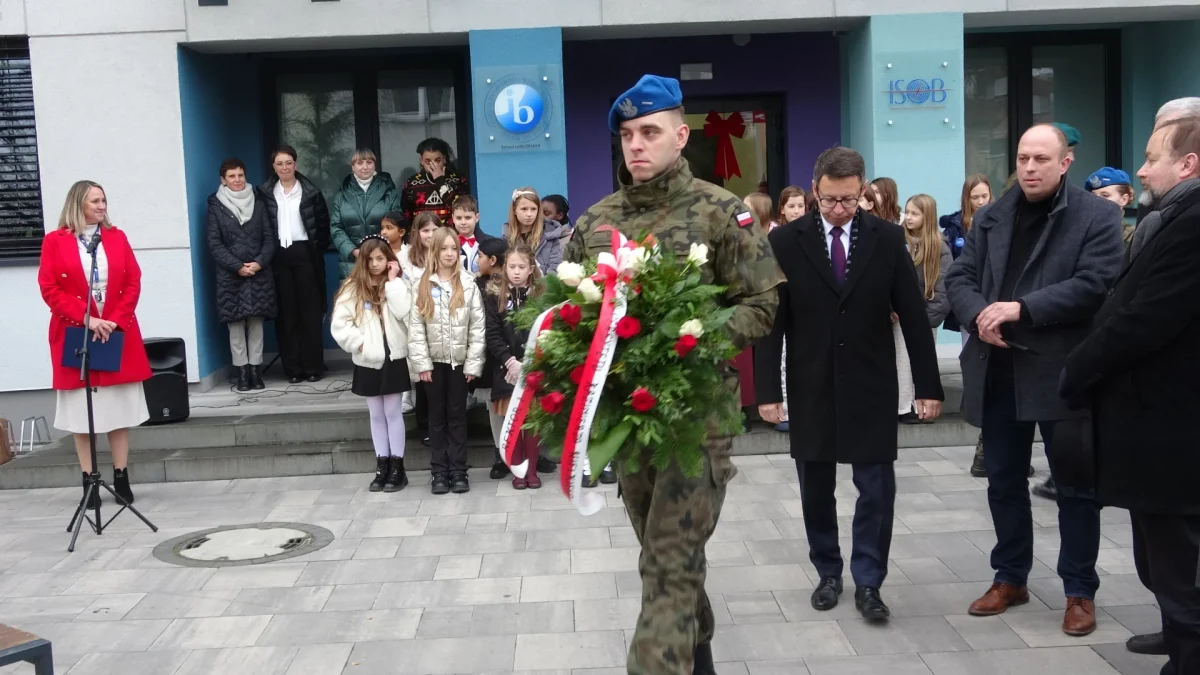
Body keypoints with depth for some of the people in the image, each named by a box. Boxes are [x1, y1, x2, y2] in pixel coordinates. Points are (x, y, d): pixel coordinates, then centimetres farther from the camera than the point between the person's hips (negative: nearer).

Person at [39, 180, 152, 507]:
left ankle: (121, 477, 13)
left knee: (120, 407, 5)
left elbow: (133, 283, 3)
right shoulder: (55, 241, 0)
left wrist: (115, 320, -9)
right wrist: (86, 320, -15)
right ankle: (88, 481, 9)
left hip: (118, 334, 2)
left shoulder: (117, 237, 8)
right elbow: (49, 289, -6)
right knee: (82, 411, 2)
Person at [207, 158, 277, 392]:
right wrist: (237, 266, -12)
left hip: (259, 273, 2)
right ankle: (242, 370, 4)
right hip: (231, 274, -2)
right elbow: (214, 244, -3)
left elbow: (270, 237, 5)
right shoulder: (216, 206, 2)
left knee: (256, 321, 2)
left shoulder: (258, 201, 9)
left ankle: (255, 368, 8)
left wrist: (260, 262, -11)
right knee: (236, 323, -1)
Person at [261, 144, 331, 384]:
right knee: (286, 312, 2)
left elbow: (323, 223, 3)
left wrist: (318, 251, -3)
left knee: (310, 311, 1)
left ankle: (313, 366, 5)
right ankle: (293, 368, 6)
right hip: (278, 256, 1)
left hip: (305, 254, -1)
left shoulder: (310, 191, 3)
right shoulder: (265, 193, 6)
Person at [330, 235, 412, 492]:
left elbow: (403, 312, -17)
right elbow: (339, 324, -4)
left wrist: (393, 281, -12)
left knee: (393, 412, 3)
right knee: (376, 415, 10)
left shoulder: (397, 285, 1)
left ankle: (397, 467, 9)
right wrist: (359, 343, -14)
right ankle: (381, 466, 17)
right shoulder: (352, 288, 1)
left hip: (394, 359, -1)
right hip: (367, 362, 2)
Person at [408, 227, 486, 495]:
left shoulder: (468, 285, -2)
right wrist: (421, 362, -10)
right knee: (437, 416, 8)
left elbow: (478, 327, -3)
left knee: (458, 415, 6)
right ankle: (440, 471, 14)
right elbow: (415, 327, -4)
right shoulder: (422, 286, -1)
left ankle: (458, 471, 11)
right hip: (434, 360, 1)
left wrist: (474, 363, -8)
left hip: (460, 360, -1)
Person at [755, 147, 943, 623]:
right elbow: (771, 321, -4)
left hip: (871, 386, 0)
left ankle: (868, 583, 14)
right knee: (815, 489, 10)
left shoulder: (887, 239, -1)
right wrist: (768, 389, -8)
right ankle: (828, 573, 27)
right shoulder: (785, 241, -4)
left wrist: (928, 385, -1)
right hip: (810, 387, 0)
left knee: (877, 489, 1)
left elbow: (913, 315, 1)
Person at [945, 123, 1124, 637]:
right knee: (1004, 481, 13)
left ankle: (1080, 591, 20)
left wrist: (1021, 308, -22)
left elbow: (1095, 284, -15)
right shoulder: (991, 217, 11)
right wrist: (979, 315, -15)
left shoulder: (1097, 216, -3)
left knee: (1075, 485, 6)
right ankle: (1010, 578, 29)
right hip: (998, 371, 4)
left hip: (1063, 372, -4)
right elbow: (959, 277, 6)